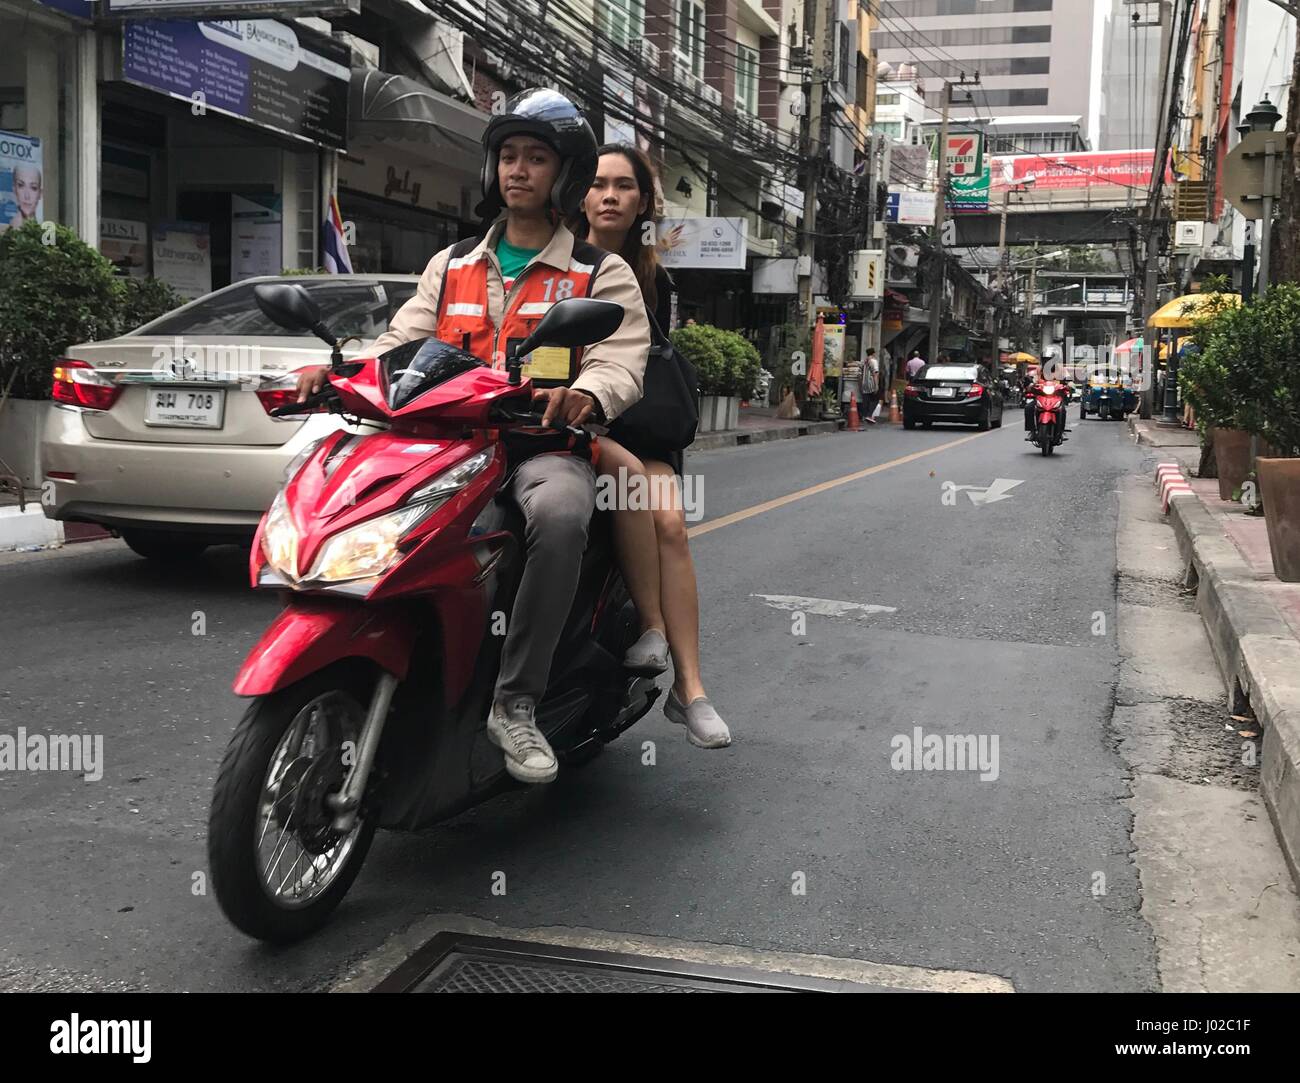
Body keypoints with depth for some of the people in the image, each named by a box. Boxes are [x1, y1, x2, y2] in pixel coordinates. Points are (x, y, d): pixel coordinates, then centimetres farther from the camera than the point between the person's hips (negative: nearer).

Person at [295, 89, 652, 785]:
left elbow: (620, 362, -7)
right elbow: (401, 343, 12)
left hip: (544, 445, -4)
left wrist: (582, 394, -31)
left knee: (558, 514, -39)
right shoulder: (452, 265, 23)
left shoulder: (601, 275, 10)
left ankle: (516, 704, -30)